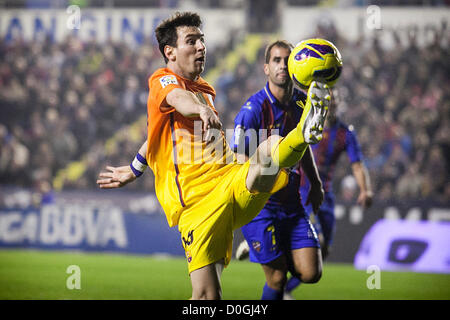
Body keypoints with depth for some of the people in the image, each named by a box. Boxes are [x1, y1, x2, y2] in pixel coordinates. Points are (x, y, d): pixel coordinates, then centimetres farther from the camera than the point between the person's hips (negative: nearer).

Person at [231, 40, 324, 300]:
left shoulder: (301, 102, 5)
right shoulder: (254, 108, -15)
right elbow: (240, 159, -16)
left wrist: (316, 184, 24)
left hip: (292, 202, 6)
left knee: (311, 273, -3)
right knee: (277, 278, -5)